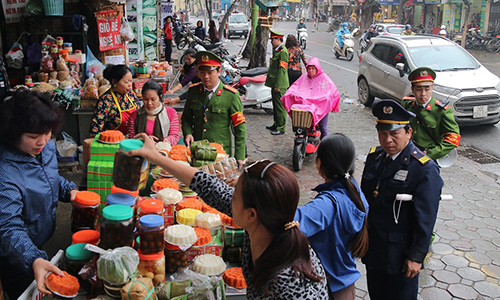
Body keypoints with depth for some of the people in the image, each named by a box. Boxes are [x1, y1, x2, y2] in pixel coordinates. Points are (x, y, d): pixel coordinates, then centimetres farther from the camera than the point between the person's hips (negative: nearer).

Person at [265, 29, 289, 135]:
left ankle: (281, 128, 2)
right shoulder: (276, 50, 16)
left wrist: (277, 85, -22)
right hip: (275, 83, 10)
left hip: (279, 85, -10)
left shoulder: (283, 52, -17)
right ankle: (276, 124, 30)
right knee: (275, 105, 18)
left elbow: (282, 70, -21)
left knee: (280, 106, -4)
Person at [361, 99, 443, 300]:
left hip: (400, 253, -6)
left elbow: (426, 218, -18)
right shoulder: (374, 156, 1)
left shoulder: (425, 169, -20)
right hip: (372, 248, 6)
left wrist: (416, 256, -16)